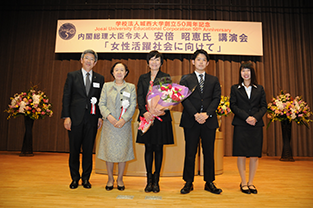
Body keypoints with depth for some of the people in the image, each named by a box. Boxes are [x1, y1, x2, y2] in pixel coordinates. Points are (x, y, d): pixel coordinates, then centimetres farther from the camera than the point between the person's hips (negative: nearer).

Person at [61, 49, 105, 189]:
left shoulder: (100, 79, 10)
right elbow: (66, 97, 1)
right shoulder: (72, 76, 6)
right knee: (74, 150, 7)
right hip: (75, 118, -1)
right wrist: (66, 116, -7)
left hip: (92, 119, 1)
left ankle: (86, 178, 22)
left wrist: (100, 117, 0)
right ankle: (75, 178, 24)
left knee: (88, 150, 8)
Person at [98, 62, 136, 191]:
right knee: (109, 151, 4)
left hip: (124, 124, 0)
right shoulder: (106, 86, 10)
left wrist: (124, 119, -13)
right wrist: (109, 116, -13)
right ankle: (110, 178, 21)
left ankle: (120, 178, 21)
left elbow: (133, 106, -1)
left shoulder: (131, 87, 8)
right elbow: (101, 104, 3)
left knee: (123, 151, 4)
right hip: (109, 124, 1)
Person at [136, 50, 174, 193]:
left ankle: (156, 180, 16)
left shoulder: (166, 77, 6)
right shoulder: (143, 78, 13)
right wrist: (144, 112, -14)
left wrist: (163, 110, -22)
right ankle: (149, 180, 16)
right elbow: (139, 97, 3)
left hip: (161, 117, -2)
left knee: (158, 148, 4)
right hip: (146, 116, 2)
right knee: (148, 148, 5)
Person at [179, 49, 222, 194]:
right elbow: (184, 99, -2)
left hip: (209, 121, 2)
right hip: (191, 121, -1)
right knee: (190, 152, 4)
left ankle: (209, 182, 21)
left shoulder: (214, 80, 14)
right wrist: (195, 114, -14)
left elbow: (216, 98, 3)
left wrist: (207, 114, -12)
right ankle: (188, 182, 16)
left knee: (209, 152, 7)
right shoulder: (186, 79, 8)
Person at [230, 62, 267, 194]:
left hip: (256, 125, 2)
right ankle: (243, 183, 13)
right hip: (240, 125, -2)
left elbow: (264, 106, 8)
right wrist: (246, 117, -12)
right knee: (241, 155, -1)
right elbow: (233, 106, 0)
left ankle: (251, 183, 18)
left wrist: (255, 117, -11)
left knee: (255, 156, 3)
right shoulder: (235, 88, 8)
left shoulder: (259, 89, 14)